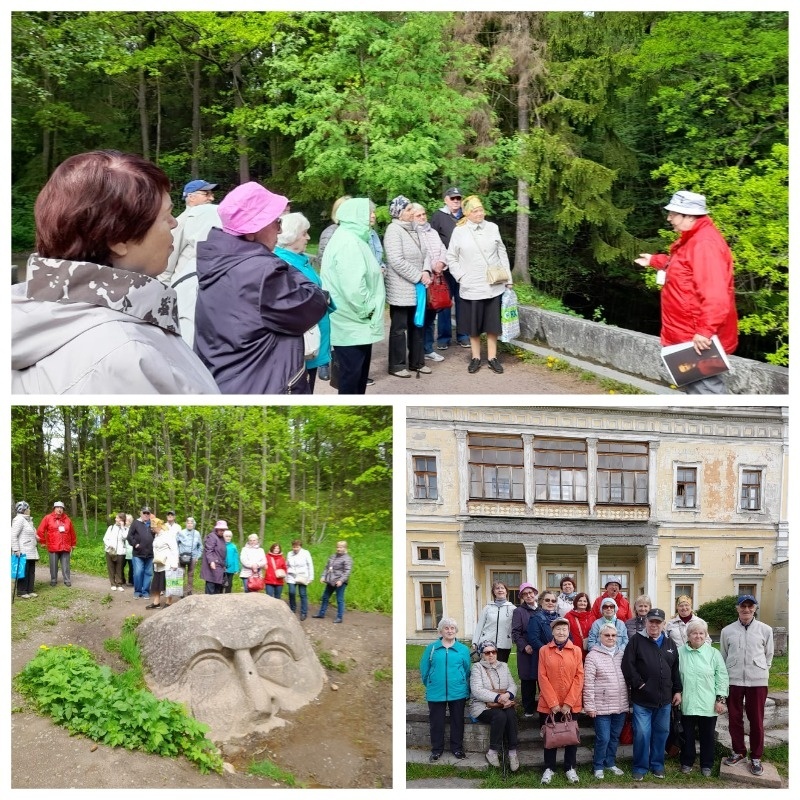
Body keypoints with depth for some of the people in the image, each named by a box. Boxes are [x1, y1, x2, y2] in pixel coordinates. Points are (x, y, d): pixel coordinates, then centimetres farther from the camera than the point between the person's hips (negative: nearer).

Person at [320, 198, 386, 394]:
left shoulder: (352, 239, 14)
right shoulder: (348, 243, -20)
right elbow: (353, 287, -29)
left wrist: (367, 310, 14)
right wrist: (366, 310, -15)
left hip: (356, 323, 11)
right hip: (353, 325, -11)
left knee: (359, 375, 18)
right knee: (351, 377, -2)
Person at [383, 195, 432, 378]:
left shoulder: (412, 229, 10)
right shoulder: (393, 230, -15)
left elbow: (424, 254, 13)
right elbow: (397, 261, -22)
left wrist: (426, 271, -7)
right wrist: (419, 277, -18)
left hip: (416, 289, 8)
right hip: (401, 290, -8)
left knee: (417, 326, 15)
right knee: (399, 328, 1)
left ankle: (416, 362, 25)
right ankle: (397, 365, 10)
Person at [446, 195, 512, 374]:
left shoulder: (493, 228, 3)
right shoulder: (459, 231, -2)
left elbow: (502, 254, 8)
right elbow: (451, 258, 3)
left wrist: (507, 278, 5)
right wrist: (461, 277, -7)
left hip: (494, 285, 1)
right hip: (471, 287, -1)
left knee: (492, 324, 7)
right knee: (473, 325, 7)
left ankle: (492, 358, 16)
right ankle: (475, 358, 19)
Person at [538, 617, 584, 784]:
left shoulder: (576, 651, 2)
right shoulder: (544, 650, -1)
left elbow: (579, 677, -2)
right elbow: (542, 678, -5)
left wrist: (568, 703, -10)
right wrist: (553, 703, -12)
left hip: (571, 705, 1)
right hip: (548, 704, -1)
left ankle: (570, 768, 22)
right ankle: (549, 768, 20)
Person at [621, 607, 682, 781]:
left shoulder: (670, 644, 12)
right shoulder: (637, 641, -3)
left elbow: (675, 670, 16)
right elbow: (627, 665, -10)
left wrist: (677, 691, 11)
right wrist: (638, 684, -14)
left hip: (665, 699, 4)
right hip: (642, 698, -4)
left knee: (661, 733, 11)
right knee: (642, 734, -3)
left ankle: (657, 765, 25)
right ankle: (640, 767, 9)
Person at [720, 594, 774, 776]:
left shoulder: (765, 630, -1)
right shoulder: (727, 631, 2)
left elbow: (769, 655, 11)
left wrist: (761, 671, 11)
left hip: (758, 681, -1)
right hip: (733, 680, 1)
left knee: (756, 720, 4)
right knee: (734, 718, 9)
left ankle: (756, 758, 14)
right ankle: (738, 751, 25)